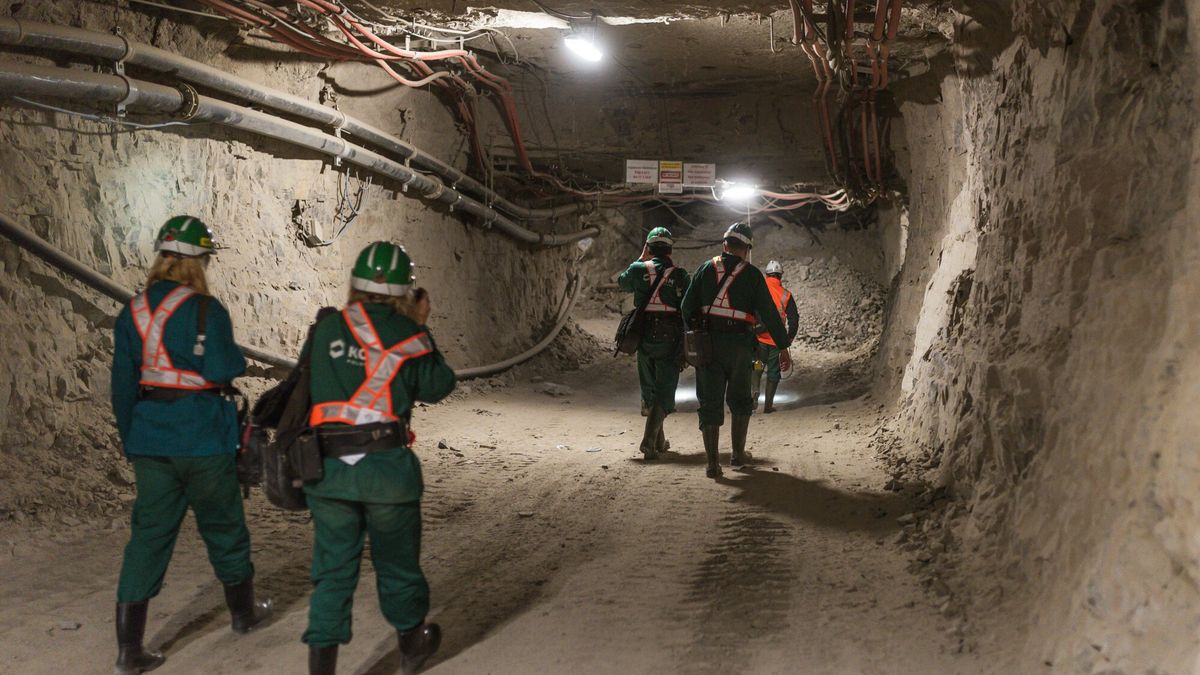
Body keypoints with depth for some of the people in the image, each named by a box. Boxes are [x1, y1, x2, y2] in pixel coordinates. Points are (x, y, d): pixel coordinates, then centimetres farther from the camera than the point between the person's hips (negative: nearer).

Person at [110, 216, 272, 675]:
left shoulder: (131, 313, 4)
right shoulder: (206, 310, -13)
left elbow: (122, 386, 9)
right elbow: (222, 371, -20)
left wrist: (131, 442, 18)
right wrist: (236, 357, 2)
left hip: (150, 443, 4)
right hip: (203, 442, -4)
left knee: (149, 535, 6)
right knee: (224, 528, 16)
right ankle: (243, 611, 36)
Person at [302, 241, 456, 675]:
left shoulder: (326, 328, 3)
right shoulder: (408, 334, -2)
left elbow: (304, 380, 11)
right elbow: (437, 386, 8)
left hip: (327, 467, 2)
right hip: (386, 466, -2)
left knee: (332, 567, 10)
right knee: (397, 561, 17)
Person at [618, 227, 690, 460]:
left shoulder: (639, 269, -2)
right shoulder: (679, 275, -5)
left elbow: (622, 282, 20)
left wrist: (640, 259, 23)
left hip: (644, 337, 3)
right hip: (670, 339, -2)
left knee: (649, 390, 18)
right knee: (664, 392, 0)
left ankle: (659, 441, 27)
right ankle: (649, 441, -16)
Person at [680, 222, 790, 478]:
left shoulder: (706, 268, 4)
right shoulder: (752, 274, 0)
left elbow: (686, 306, 3)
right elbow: (769, 313, -1)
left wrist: (693, 330, 20)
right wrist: (783, 345, 5)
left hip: (707, 342, 1)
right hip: (739, 345, -1)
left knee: (710, 402, 3)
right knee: (740, 400, 19)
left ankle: (712, 463, -2)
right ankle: (738, 453, 24)